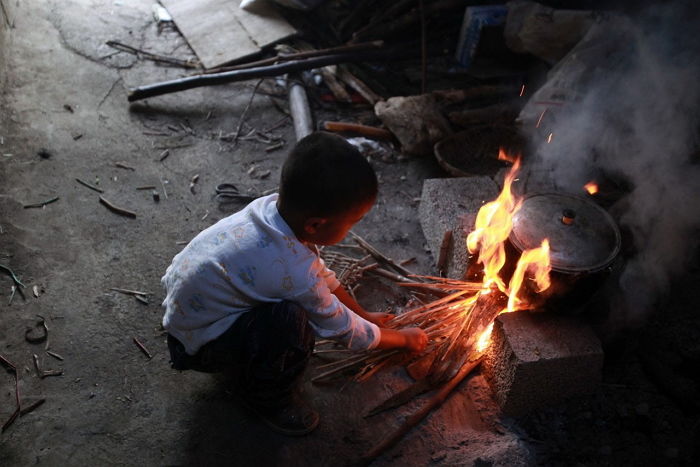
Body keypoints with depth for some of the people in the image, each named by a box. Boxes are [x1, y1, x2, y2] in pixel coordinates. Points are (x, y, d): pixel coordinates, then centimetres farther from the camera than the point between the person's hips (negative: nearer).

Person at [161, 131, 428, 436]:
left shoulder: (274, 206, -14)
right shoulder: (294, 274, -35)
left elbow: (321, 273, 4)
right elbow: (345, 331, -17)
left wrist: (364, 315, 13)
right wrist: (405, 339, 0)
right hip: (197, 346, -8)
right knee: (291, 319, -30)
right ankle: (268, 398, -1)